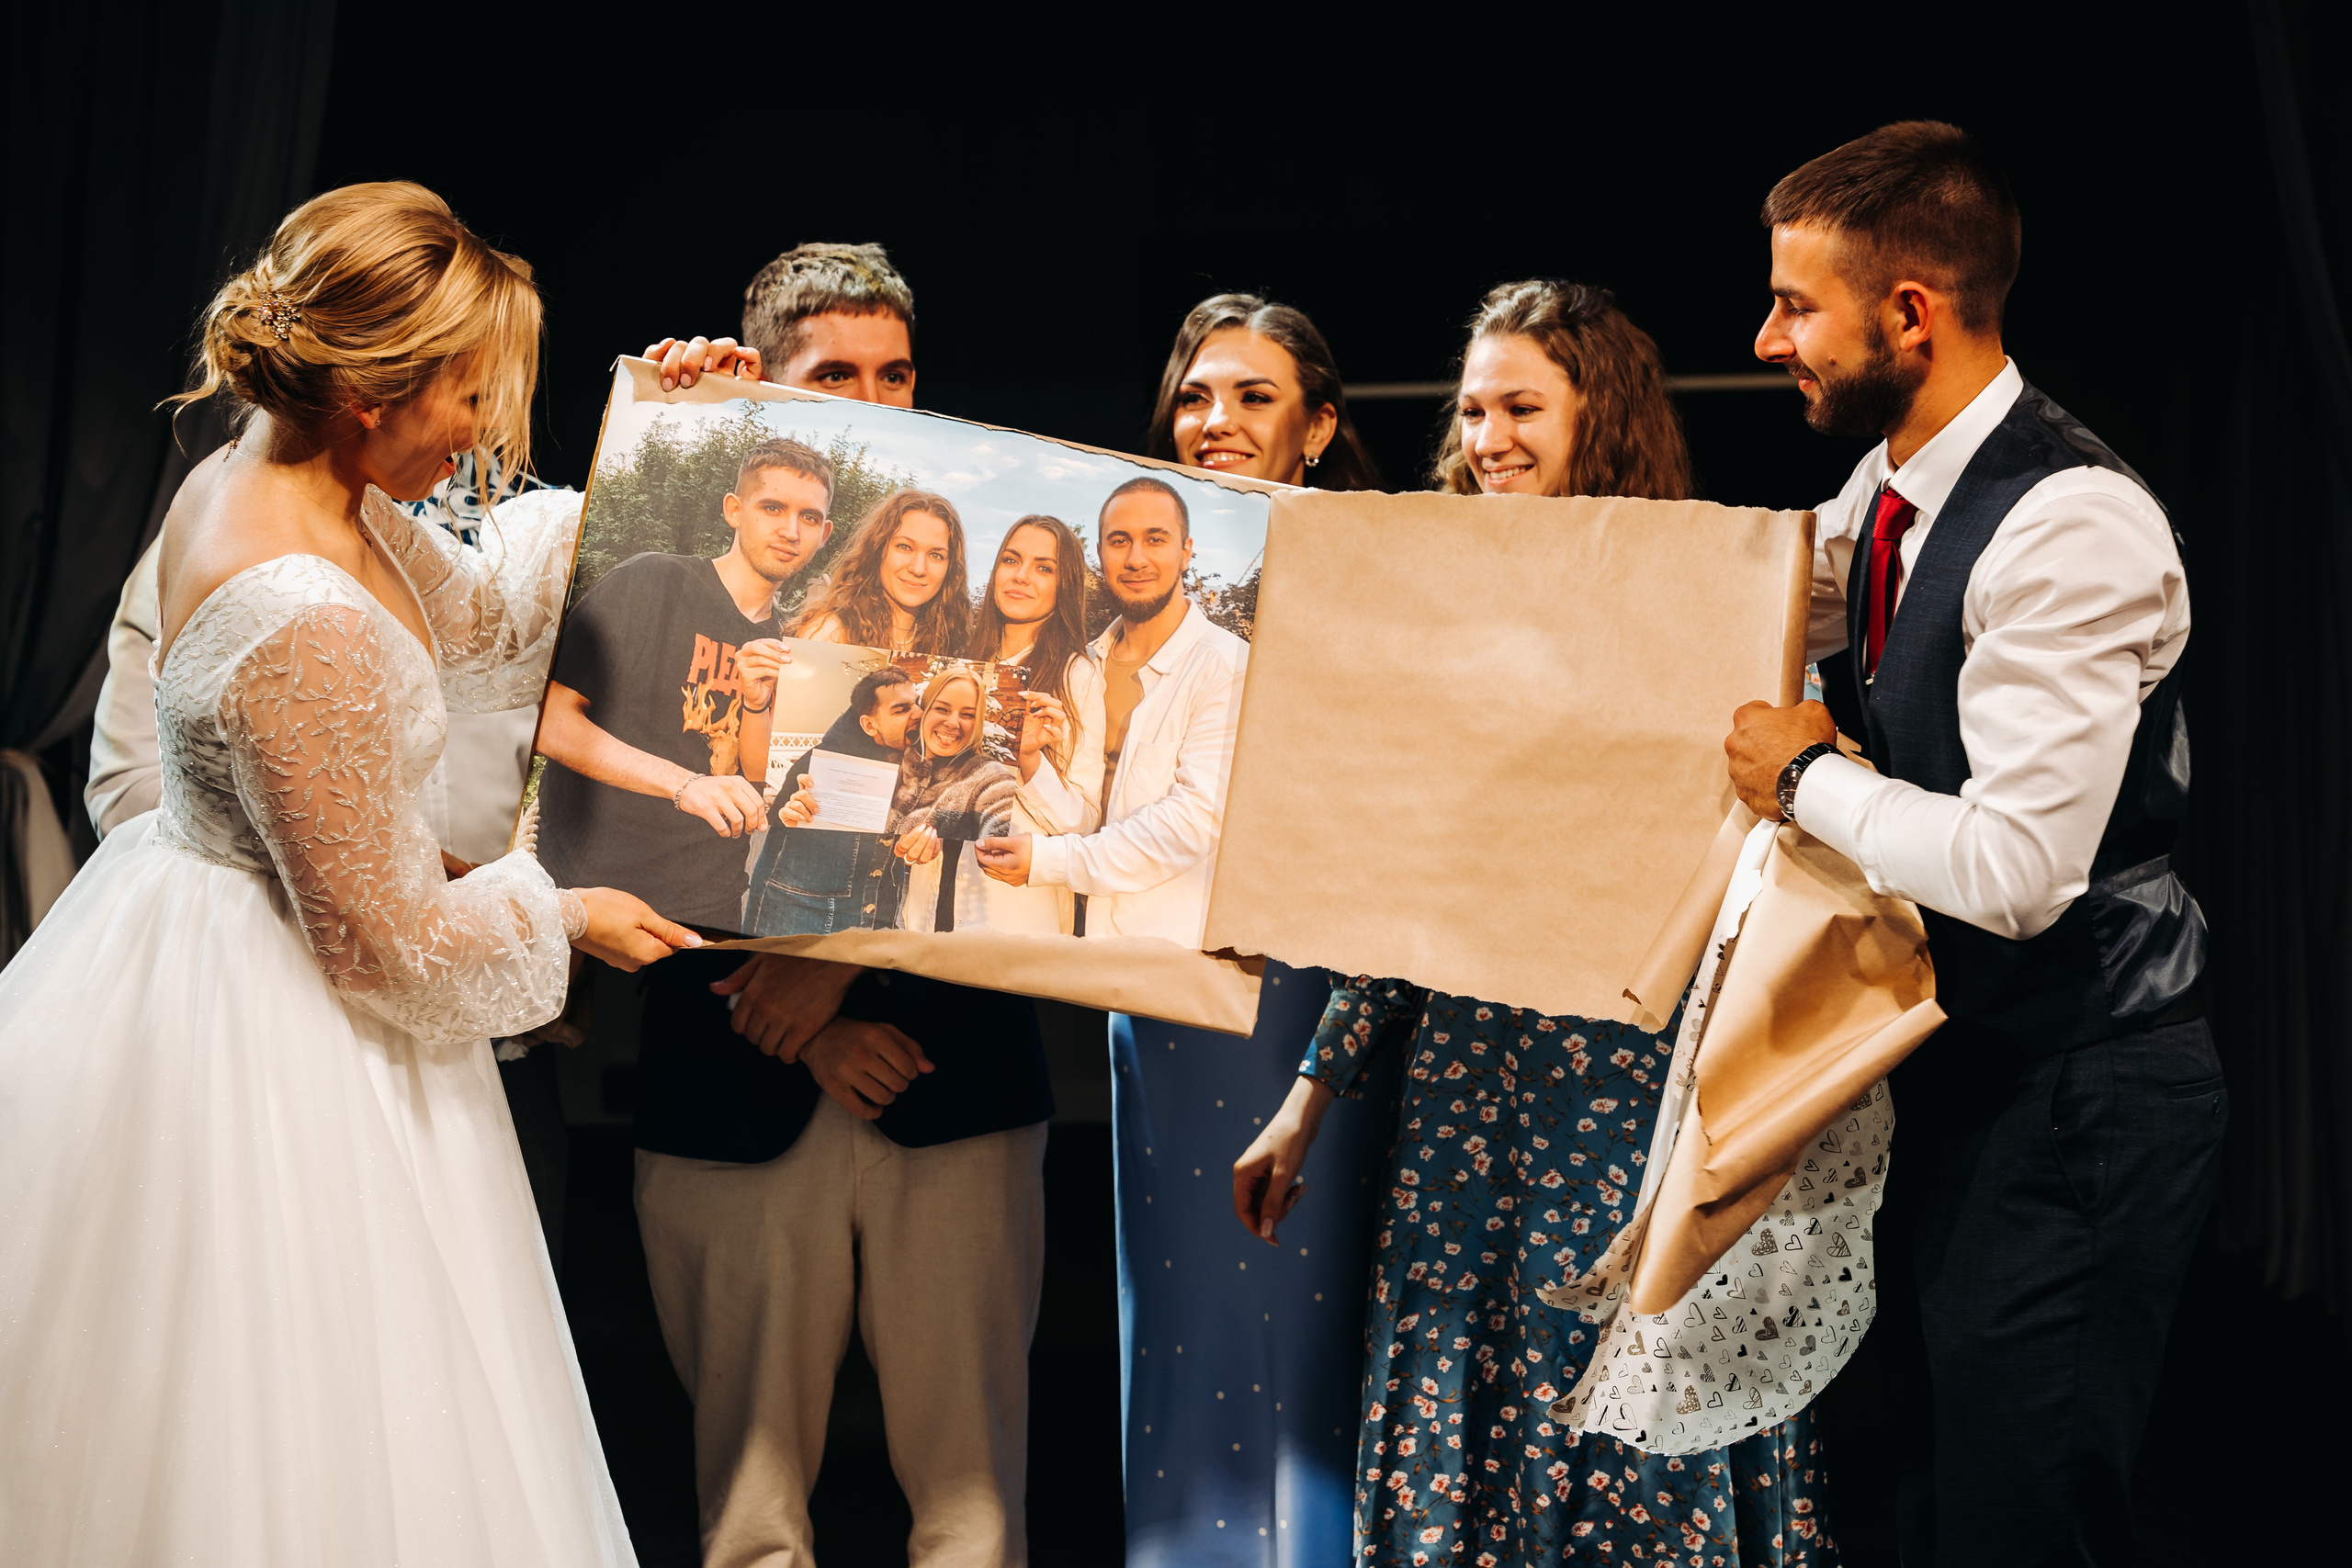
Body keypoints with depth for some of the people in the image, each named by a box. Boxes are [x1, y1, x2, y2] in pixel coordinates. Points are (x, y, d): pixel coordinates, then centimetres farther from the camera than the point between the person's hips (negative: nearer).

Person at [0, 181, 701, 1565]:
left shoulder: (247, 478, -1)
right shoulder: (306, 627, -31)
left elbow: (482, 615, 15)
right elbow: (386, 936, -22)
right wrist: (562, 916, -5)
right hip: (267, 1031, -10)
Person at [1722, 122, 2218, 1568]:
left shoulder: (2072, 527, -24)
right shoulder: (1893, 493, 4)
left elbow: (2017, 871, -30)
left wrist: (1810, 775, -16)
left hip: (2082, 1097, -9)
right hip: (1971, 1063, 9)